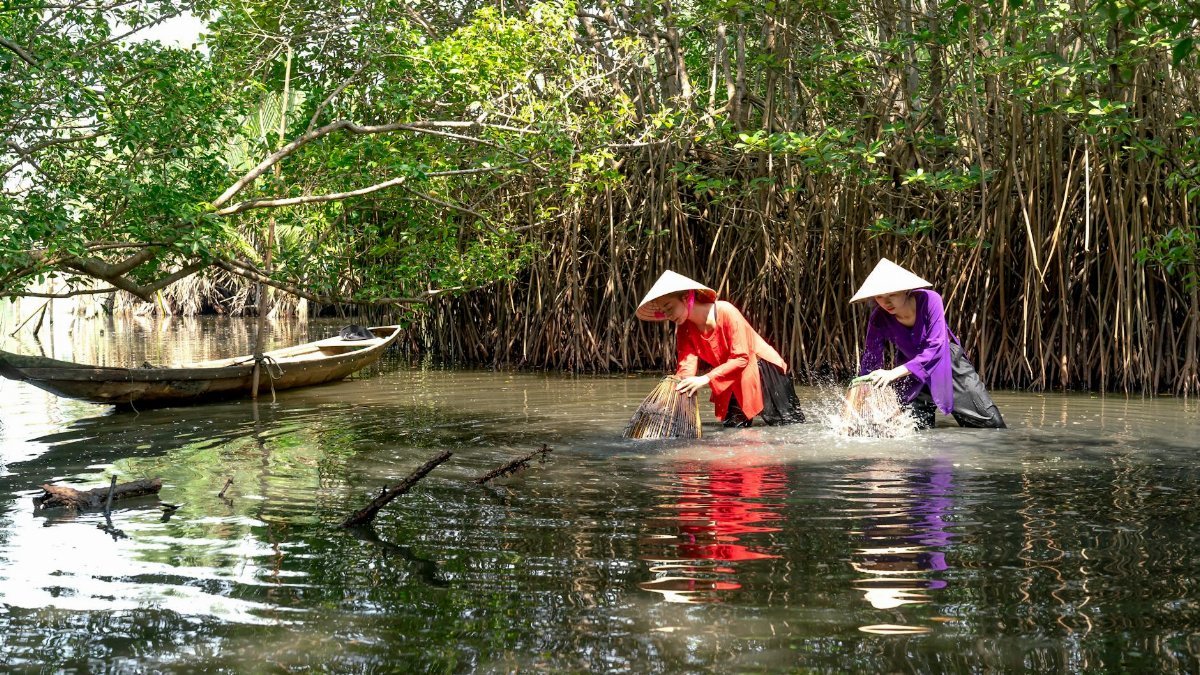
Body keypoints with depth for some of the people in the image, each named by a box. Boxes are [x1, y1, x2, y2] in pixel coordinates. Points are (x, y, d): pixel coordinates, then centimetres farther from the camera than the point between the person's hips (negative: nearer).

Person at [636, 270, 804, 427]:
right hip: (732, 378, 6)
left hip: (762, 368, -5)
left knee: (789, 425, 0)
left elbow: (741, 358, -31)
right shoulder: (684, 327, -9)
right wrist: (679, 386, -42)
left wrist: (705, 380, -41)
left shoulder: (725, 312, -29)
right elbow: (687, 365, -18)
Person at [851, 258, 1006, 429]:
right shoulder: (879, 320, -24)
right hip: (911, 369, 1)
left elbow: (935, 347, -37)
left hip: (948, 359, -1)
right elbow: (870, 361, -17)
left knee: (989, 422, 0)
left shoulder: (929, 300, -32)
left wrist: (893, 373, -46)